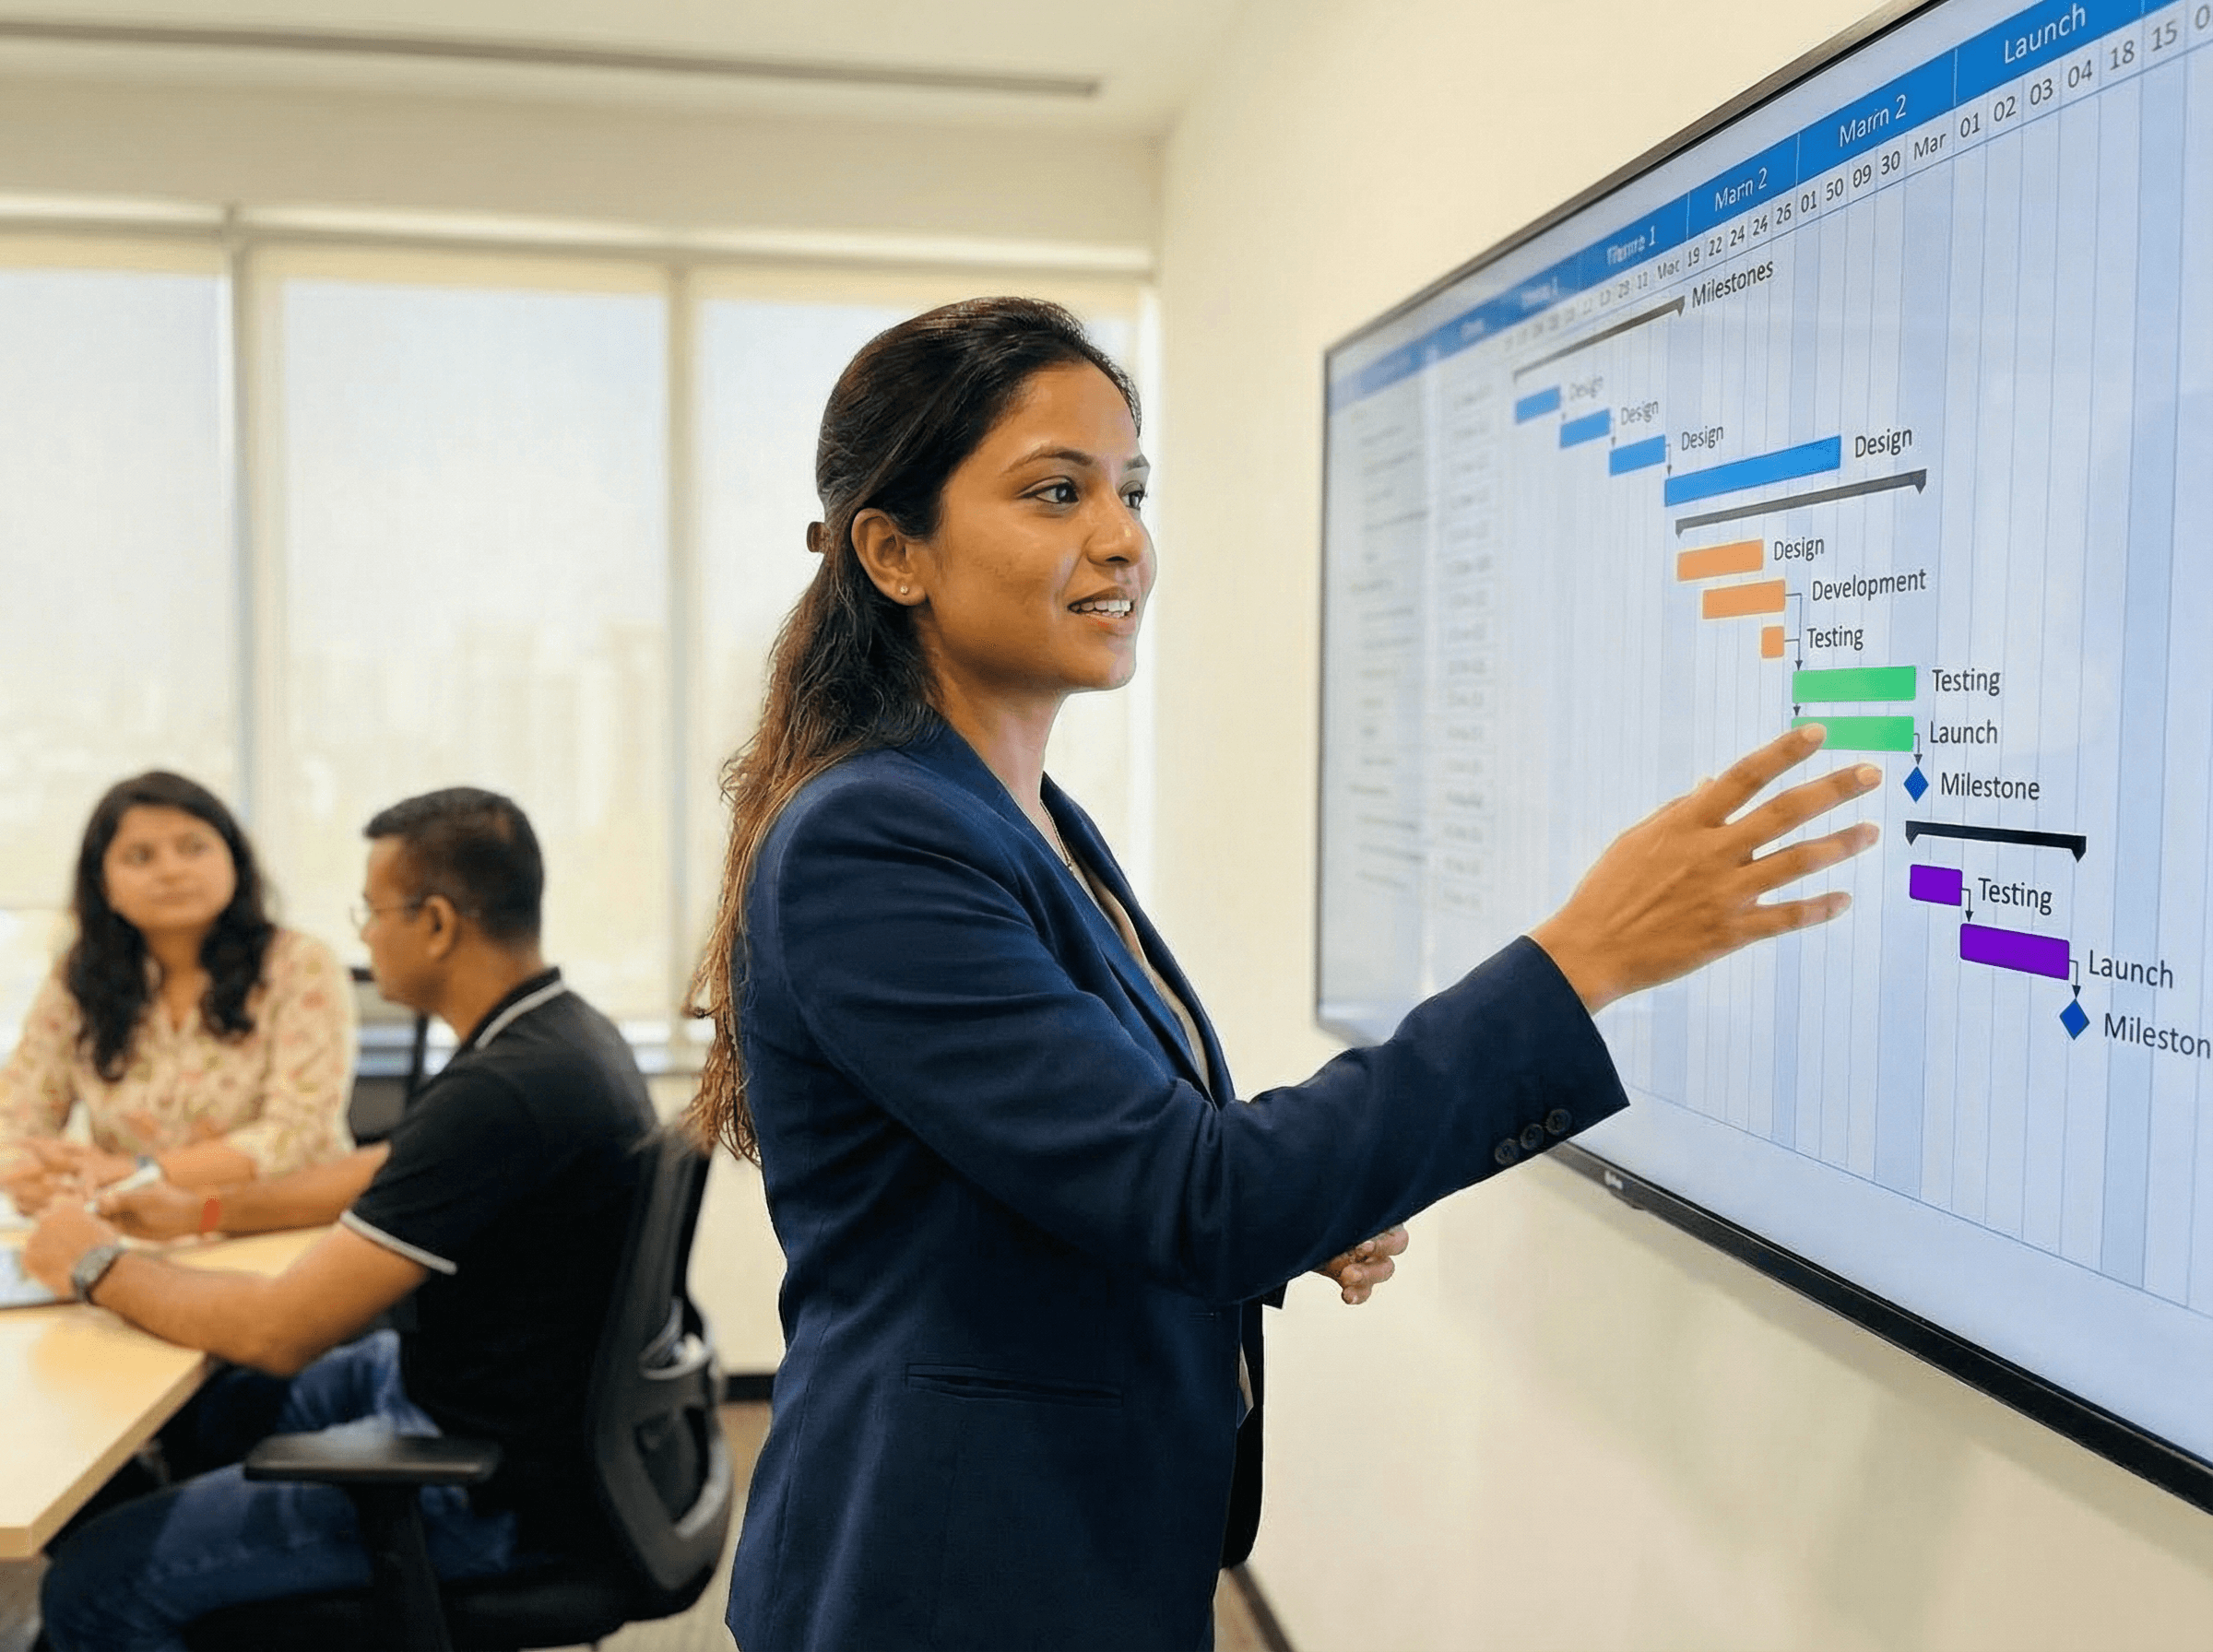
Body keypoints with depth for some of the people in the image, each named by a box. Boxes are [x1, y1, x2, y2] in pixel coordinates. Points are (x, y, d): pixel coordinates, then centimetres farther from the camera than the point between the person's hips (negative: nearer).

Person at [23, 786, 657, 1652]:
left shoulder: (500, 1093, -30)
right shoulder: (557, 1031, 2)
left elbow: (277, 1330, -25)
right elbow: (384, 1171, 21)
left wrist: (100, 1267, -8)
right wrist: (205, 1209, 16)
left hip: (494, 1482, -10)